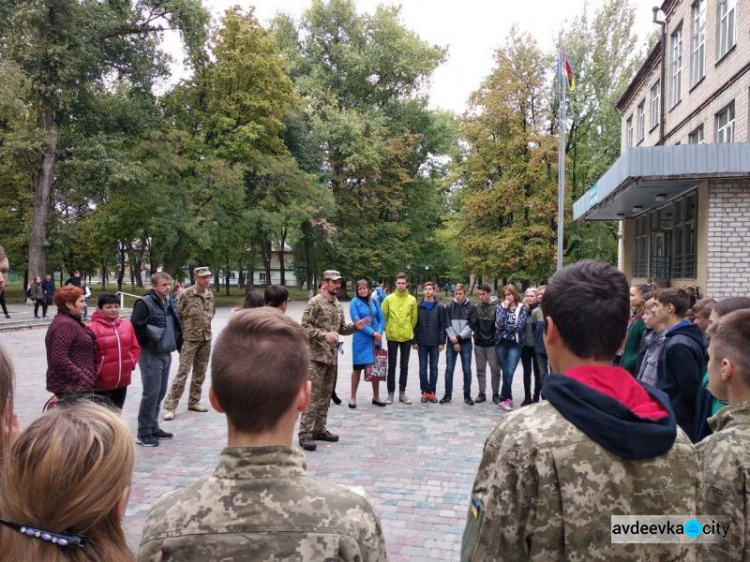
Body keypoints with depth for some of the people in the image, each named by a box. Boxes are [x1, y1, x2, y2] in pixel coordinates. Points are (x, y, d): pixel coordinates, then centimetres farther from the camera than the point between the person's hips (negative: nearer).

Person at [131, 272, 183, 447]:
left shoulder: (168, 302, 13)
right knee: (151, 393, -6)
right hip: (150, 355, -8)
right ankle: (143, 433, 5)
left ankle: (153, 428, 26)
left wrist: (177, 342, 13)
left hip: (166, 354, 8)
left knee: (160, 393, 14)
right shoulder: (144, 303, -14)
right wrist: (146, 344, -11)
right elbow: (135, 326, -18)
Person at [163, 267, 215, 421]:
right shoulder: (185, 294, -12)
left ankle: (194, 402, 25)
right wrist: (181, 332, -6)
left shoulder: (210, 295, 6)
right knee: (182, 373, -7)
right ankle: (170, 406, 0)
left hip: (206, 339, 6)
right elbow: (176, 315, -9)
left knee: (200, 373, 12)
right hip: (189, 339, -6)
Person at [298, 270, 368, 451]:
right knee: (312, 396, -8)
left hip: (332, 357, 8)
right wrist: (324, 334, -26)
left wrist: (355, 326, 2)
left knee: (325, 395, 14)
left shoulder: (339, 306, 13)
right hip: (316, 356, -8)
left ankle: (319, 429, 24)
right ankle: (305, 435, -3)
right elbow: (305, 327, -15)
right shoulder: (315, 302, -10)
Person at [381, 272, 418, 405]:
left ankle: (402, 393, 18)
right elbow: (383, 316, 1)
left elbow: (414, 318, 6)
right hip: (392, 336, -1)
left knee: (404, 366, 9)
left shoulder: (412, 300, 1)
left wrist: (409, 330, 7)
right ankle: (391, 393, 12)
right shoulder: (389, 299, -3)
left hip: (407, 337, 2)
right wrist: (387, 329, 2)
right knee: (392, 366, 5)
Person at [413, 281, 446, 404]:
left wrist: (442, 342, -5)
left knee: (434, 368, 5)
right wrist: (414, 341, -2)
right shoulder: (418, 306, 3)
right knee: (423, 368, 4)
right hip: (422, 343, 0)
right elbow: (415, 324, 3)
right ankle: (425, 391, 11)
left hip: (435, 343, 0)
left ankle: (432, 392, 12)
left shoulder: (440, 307, 2)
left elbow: (442, 325, 0)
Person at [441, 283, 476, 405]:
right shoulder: (449, 307, 3)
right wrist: (454, 341, -10)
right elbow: (448, 325, -2)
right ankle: (448, 394, 11)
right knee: (449, 369, 3)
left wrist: (459, 337, -12)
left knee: (467, 369, 2)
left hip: (466, 342, -1)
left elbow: (471, 325, -4)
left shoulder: (471, 307, 1)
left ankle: (467, 395, 11)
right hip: (451, 342, 1)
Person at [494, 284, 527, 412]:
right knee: (505, 372, 8)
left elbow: (519, 326, -12)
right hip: (501, 343, 2)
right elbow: (499, 322, -10)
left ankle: (504, 399, -1)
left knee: (509, 372, -10)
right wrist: (505, 308, -9)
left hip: (515, 344, -2)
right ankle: (508, 398, 20)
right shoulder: (501, 307, 7)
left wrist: (502, 326, -7)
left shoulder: (521, 308, 1)